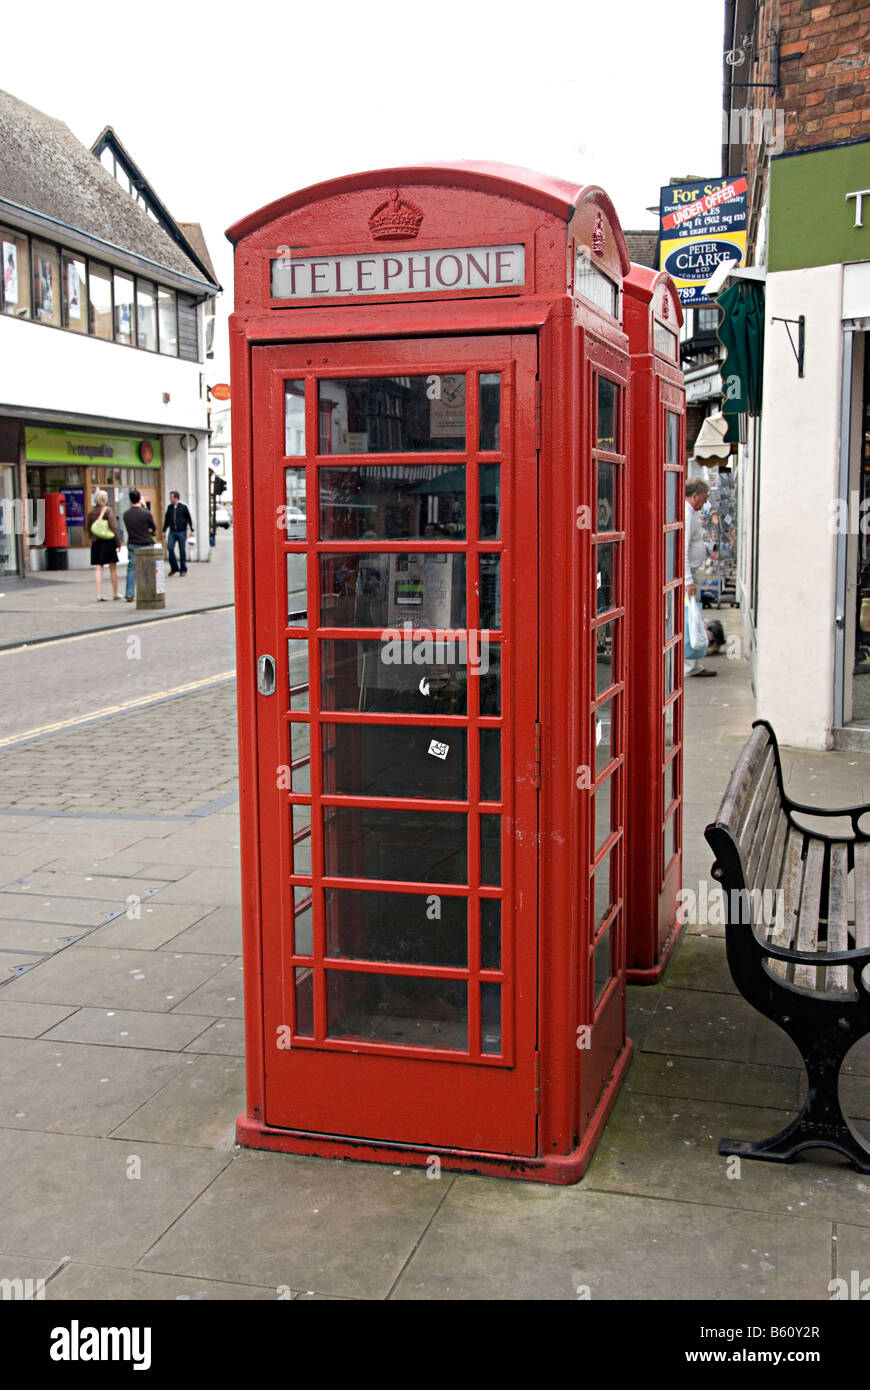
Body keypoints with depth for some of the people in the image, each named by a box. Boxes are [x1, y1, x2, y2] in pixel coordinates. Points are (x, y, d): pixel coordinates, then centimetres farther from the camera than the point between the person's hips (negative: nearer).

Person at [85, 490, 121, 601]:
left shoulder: (90, 512, 5)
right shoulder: (108, 510, -9)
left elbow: (87, 527, 10)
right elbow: (113, 526, -12)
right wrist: (118, 542, -6)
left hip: (95, 542, 4)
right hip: (108, 541, -3)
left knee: (98, 569, 3)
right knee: (113, 568, 9)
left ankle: (99, 594, -3)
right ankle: (115, 593, 17)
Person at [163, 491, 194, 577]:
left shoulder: (183, 507, -4)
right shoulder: (169, 507, 8)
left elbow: (189, 519, 1)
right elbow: (166, 520, 16)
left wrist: (191, 530, -2)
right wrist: (164, 531, 15)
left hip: (182, 532, -3)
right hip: (172, 532, 3)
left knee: (182, 551, 2)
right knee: (169, 547, -10)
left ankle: (183, 570, 12)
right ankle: (174, 568, 2)